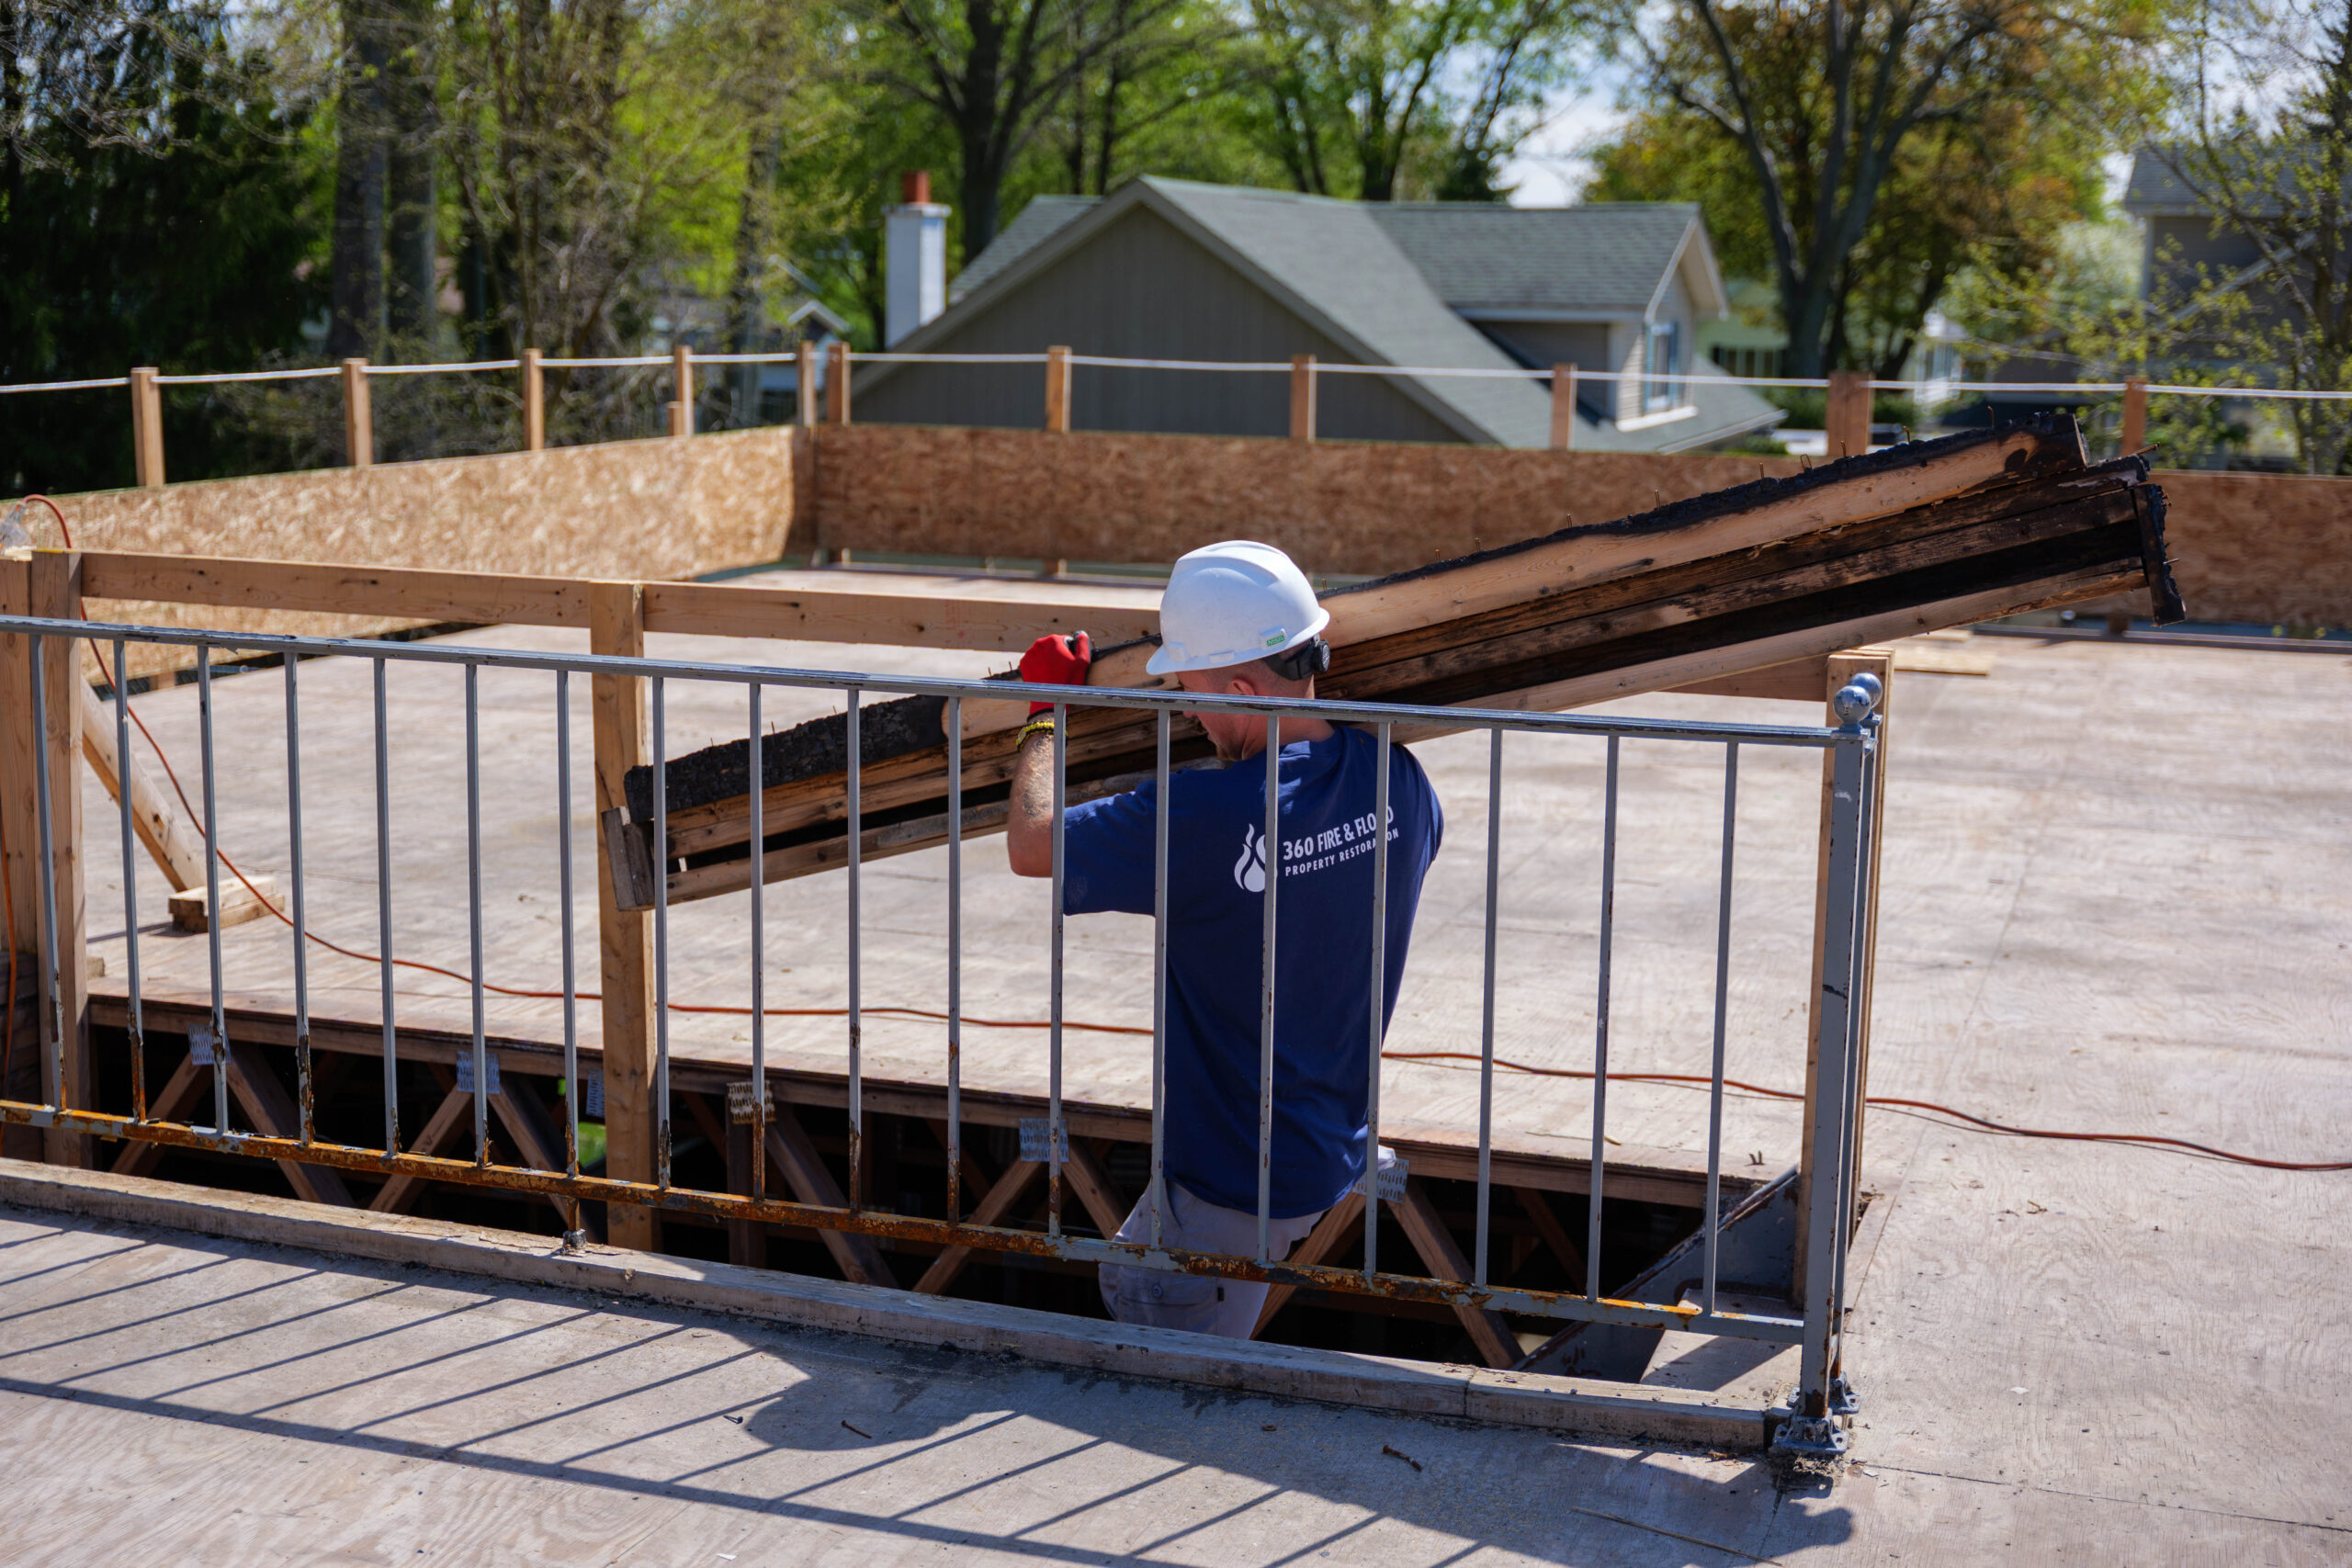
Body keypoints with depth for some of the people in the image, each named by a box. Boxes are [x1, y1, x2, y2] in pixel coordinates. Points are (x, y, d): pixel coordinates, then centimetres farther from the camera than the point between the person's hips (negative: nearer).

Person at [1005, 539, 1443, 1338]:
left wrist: (1047, 710, -1)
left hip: (1237, 1184, -8)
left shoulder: (1205, 820, -30)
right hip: (1329, 1154, 8)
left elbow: (1032, 844, -17)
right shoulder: (1397, 780, -8)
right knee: (1129, 1280, 27)